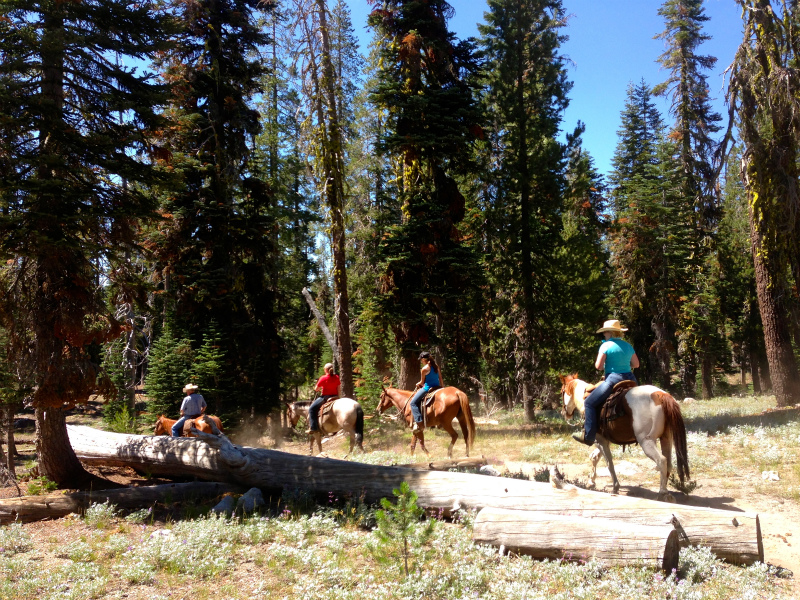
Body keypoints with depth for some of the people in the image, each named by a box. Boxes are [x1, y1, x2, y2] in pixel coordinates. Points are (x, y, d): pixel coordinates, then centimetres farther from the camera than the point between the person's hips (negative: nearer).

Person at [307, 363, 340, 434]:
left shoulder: (323, 378, -11)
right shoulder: (336, 377, 4)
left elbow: (316, 389, -4)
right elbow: (338, 389, 9)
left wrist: (320, 389, 18)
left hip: (325, 397, -6)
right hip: (335, 397, 6)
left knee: (312, 408, 1)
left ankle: (313, 427, -9)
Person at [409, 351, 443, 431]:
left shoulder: (424, 369, -12)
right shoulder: (436, 366, 8)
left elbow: (422, 382, -3)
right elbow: (440, 378, 13)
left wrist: (418, 384, 18)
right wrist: (442, 386, 24)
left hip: (427, 388, -8)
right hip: (437, 387, 8)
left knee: (413, 402, -2)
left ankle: (418, 422, -16)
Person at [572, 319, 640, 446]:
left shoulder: (606, 345, -7)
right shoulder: (628, 346, 12)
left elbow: (598, 366, -12)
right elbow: (636, 364, 18)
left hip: (613, 380, -7)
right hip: (630, 380, 7)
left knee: (590, 403, 1)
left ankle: (588, 436, -5)